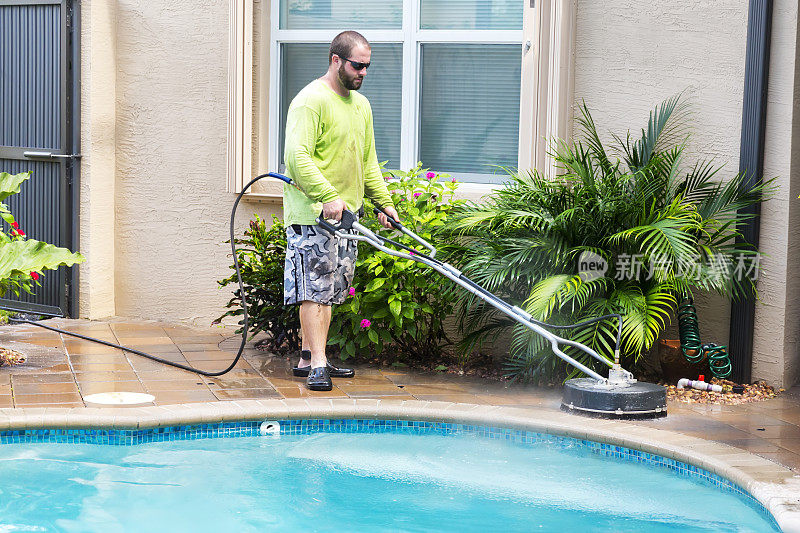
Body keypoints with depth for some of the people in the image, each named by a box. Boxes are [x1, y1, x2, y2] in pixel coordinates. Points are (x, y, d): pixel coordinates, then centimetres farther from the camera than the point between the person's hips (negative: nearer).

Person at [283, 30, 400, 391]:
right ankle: (317, 365, -8)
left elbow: (368, 161, 25)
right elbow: (297, 157, -22)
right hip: (312, 214, -9)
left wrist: (384, 202, 18)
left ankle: (308, 359, 17)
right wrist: (328, 197, -29)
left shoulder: (360, 105, 17)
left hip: (346, 213, 9)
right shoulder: (310, 101, -12)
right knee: (315, 290, -8)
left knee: (329, 291, 10)